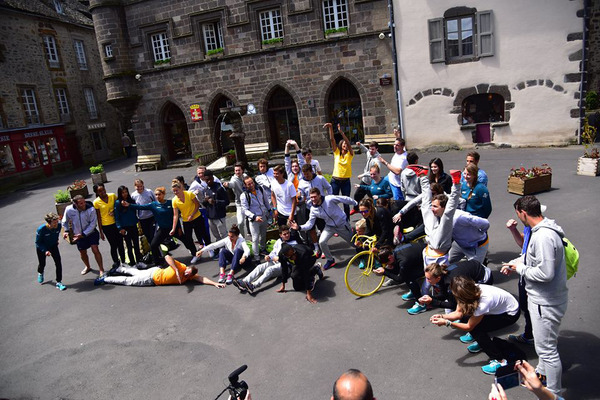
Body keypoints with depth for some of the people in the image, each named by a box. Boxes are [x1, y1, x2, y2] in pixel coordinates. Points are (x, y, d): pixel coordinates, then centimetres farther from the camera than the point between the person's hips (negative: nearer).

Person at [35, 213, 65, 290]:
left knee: (58, 263, -11)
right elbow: (38, 242, -21)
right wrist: (45, 250, -32)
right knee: (42, 264, 18)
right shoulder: (41, 229, -35)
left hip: (53, 245, 2)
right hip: (41, 247, -2)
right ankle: (40, 273, 56)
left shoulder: (59, 225, -27)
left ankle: (59, 282, -1)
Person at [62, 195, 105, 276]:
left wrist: (83, 234, -24)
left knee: (95, 250, -15)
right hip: (79, 235, 3)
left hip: (91, 233, -3)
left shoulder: (91, 209, -25)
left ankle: (101, 269, -2)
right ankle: (87, 267, 44)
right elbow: (65, 221, 2)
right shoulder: (69, 210, -17)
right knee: (82, 253, 17)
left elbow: (92, 224, -21)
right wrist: (66, 231, -11)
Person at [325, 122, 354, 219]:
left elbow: (348, 143, -18)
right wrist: (330, 127, -18)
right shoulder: (336, 152, 2)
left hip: (346, 181, 0)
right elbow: (332, 139, -7)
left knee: (346, 203, 7)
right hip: (335, 180, 0)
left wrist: (341, 131, -27)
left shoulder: (350, 154, -1)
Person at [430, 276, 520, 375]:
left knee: (475, 328, -22)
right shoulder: (472, 290, -18)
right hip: (498, 307, 7)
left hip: (511, 313, -7)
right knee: (465, 316, -5)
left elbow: (469, 326, -24)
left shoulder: (483, 301, -37)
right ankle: (483, 342, 18)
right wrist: (442, 316, -25)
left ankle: (500, 360, -10)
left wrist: (447, 323, -27)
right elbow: (459, 313, -10)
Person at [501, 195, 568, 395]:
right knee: (544, 343, 29)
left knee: (547, 348, 4)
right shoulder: (541, 231, 4)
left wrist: (521, 268, -17)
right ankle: (542, 372, 50)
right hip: (541, 298, 11)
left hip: (546, 303, -11)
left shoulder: (543, 237, -30)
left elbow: (545, 273, -31)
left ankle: (553, 393, 19)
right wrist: (514, 263, 13)